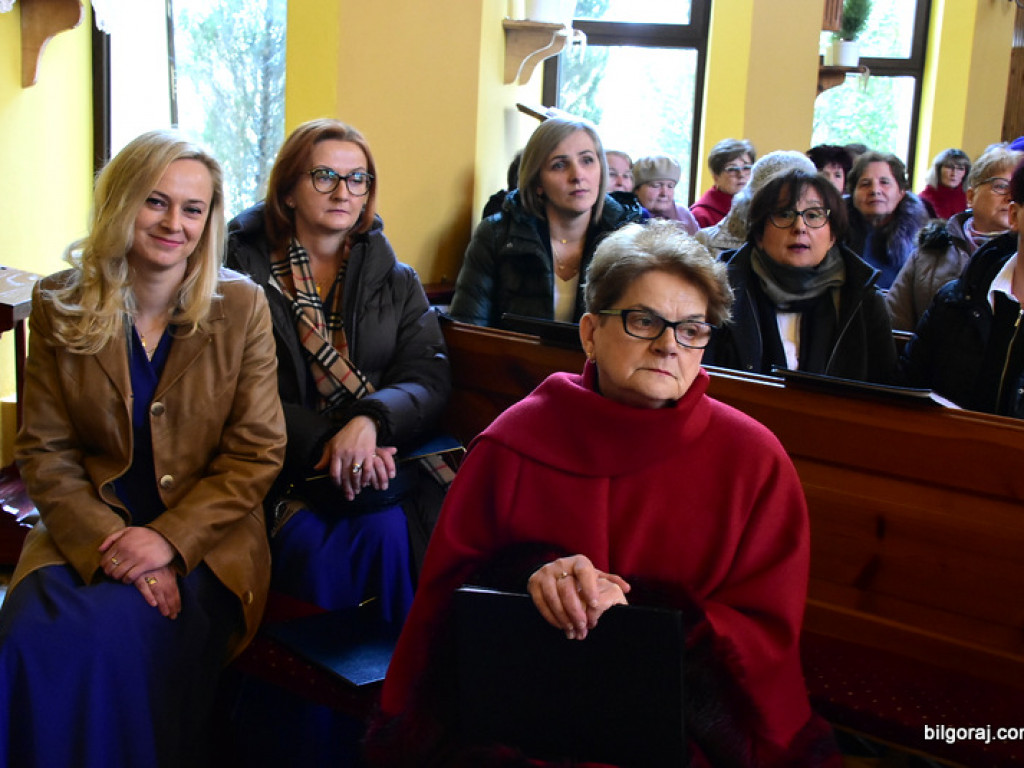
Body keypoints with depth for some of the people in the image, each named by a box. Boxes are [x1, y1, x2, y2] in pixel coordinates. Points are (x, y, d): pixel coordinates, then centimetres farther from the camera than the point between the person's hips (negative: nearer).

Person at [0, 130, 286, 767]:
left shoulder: (242, 308, 1)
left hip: (205, 543, -2)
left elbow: (257, 454, -2)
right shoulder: (60, 307, 4)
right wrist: (105, 541, -15)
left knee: (114, 639, -29)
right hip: (85, 536, 2)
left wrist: (169, 539, -14)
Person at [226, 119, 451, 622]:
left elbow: (430, 378, 2)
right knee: (310, 544, -31)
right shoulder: (245, 273, 6)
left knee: (387, 531, -29)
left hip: (383, 465, 2)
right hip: (284, 476, -2)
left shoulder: (397, 282, 15)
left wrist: (369, 421, -20)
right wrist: (327, 444, -17)